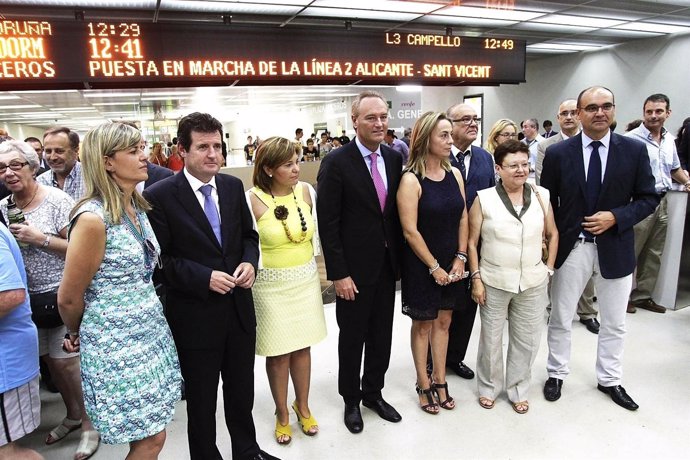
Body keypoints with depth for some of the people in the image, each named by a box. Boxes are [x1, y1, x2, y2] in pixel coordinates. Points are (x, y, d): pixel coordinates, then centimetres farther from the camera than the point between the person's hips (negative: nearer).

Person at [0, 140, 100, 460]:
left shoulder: (57, 200, -12)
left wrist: (41, 239, -19)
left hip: (60, 296, -6)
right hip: (28, 298, 6)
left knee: (66, 362, 1)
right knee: (49, 361, 15)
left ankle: (88, 423, 20)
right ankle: (72, 415, 35)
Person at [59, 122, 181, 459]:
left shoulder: (138, 207, 4)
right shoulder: (92, 218, -21)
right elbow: (69, 298, -11)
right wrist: (77, 335, 6)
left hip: (152, 331, 7)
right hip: (117, 341, -7)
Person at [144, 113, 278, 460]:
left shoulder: (233, 186, 2)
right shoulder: (159, 195, -13)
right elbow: (160, 259, -13)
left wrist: (249, 262, -8)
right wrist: (205, 278, -22)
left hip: (239, 308, 5)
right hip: (195, 315, -5)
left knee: (242, 390, 23)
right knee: (201, 399, 16)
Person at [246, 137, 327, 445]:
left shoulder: (305, 191, -1)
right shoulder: (253, 201, -15)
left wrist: (317, 271, 14)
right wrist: (254, 273, -5)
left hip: (306, 280, 4)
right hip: (271, 285, -3)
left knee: (302, 347, 14)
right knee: (278, 353, 8)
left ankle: (303, 406, 36)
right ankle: (282, 414, 31)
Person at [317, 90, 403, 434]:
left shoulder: (394, 159, 4)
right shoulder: (336, 163, -13)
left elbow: (396, 213, 9)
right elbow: (327, 224, -14)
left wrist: (399, 258, 7)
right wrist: (338, 273, -16)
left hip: (387, 266, 5)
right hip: (354, 270, -5)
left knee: (381, 336, 17)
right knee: (352, 337, 12)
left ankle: (373, 393, 39)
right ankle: (351, 400, 33)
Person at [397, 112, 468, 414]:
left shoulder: (455, 174, 3)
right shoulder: (411, 180, -15)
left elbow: (462, 219, 6)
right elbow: (410, 232, -17)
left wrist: (460, 259, -3)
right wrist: (434, 267, -13)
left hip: (451, 265, 5)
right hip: (421, 266, -5)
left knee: (443, 320, 15)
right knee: (423, 323, 10)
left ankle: (439, 380, 32)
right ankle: (423, 384, 27)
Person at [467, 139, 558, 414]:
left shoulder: (541, 196, 0)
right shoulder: (484, 199, -8)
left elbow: (552, 234, 12)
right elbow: (472, 242, -4)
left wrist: (549, 268, 5)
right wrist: (476, 278, -7)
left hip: (533, 283, 2)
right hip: (494, 282, -2)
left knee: (526, 340, 14)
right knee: (491, 338, 13)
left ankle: (518, 390, 35)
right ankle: (488, 387, 35)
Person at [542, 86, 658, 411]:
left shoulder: (634, 150, -3)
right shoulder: (558, 153, -5)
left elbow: (648, 198, 1)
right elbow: (547, 202, 0)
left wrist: (615, 217, -16)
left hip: (615, 248, 1)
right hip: (571, 248, -1)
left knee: (614, 323, 16)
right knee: (560, 319, 12)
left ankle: (609, 380, 37)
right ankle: (556, 374, 32)